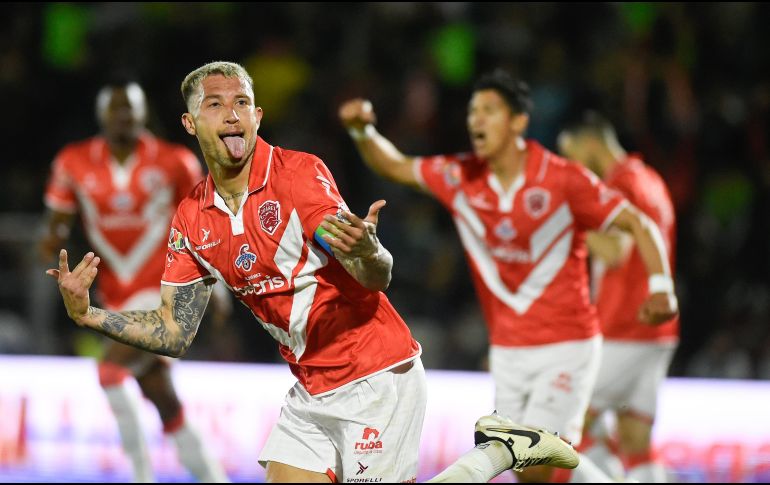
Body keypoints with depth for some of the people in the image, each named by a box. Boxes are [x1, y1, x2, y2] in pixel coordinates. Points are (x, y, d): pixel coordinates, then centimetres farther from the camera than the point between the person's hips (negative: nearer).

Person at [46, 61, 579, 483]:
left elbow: (376, 279, -22)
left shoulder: (299, 173, -15)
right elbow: (174, 334, 6)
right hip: (313, 391, 7)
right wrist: (89, 315, -8)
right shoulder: (191, 220, 3)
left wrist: (366, 250, -46)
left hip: (376, 378, -7)